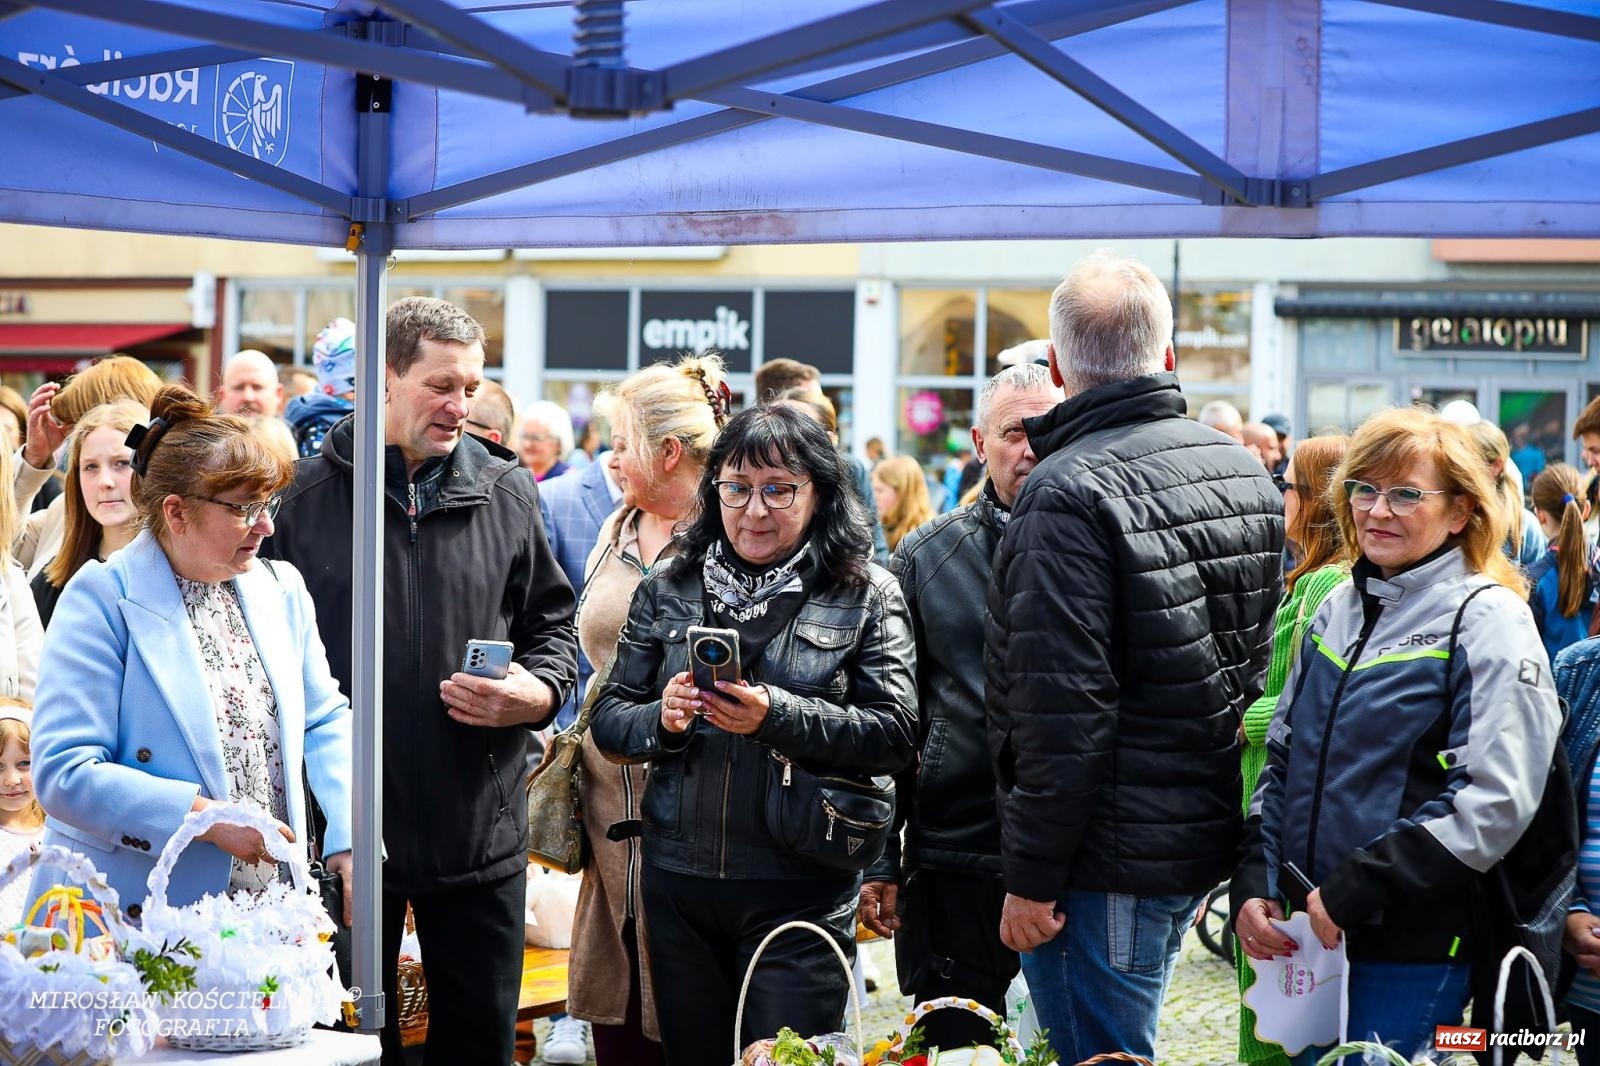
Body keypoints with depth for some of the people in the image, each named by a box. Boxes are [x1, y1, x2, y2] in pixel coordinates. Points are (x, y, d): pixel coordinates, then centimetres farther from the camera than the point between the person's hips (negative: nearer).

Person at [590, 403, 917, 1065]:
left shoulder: (867, 596, -1)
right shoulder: (665, 590, 9)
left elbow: (896, 734, -10)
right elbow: (608, 721, 8)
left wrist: (778, 716, -22)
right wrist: (662, 720, -14)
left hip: (800, 891, -4)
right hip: (678, 885, 4)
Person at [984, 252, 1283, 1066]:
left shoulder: (1070, 492, -18)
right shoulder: (1247, 474, 9)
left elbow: (1061, 709, -23)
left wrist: (1031, 876, -16)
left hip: (1108, 860, -9)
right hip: (1205, 841, 9)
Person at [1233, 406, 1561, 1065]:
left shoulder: (1488, 621, -9)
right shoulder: (1338, 611, 12)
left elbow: (1494, 802, -18)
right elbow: (1283, 758, 16)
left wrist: (1352, 889, -20)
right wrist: (1256, 883, 1)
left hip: (1416, 949, -6)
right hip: (1312, 935, 6)